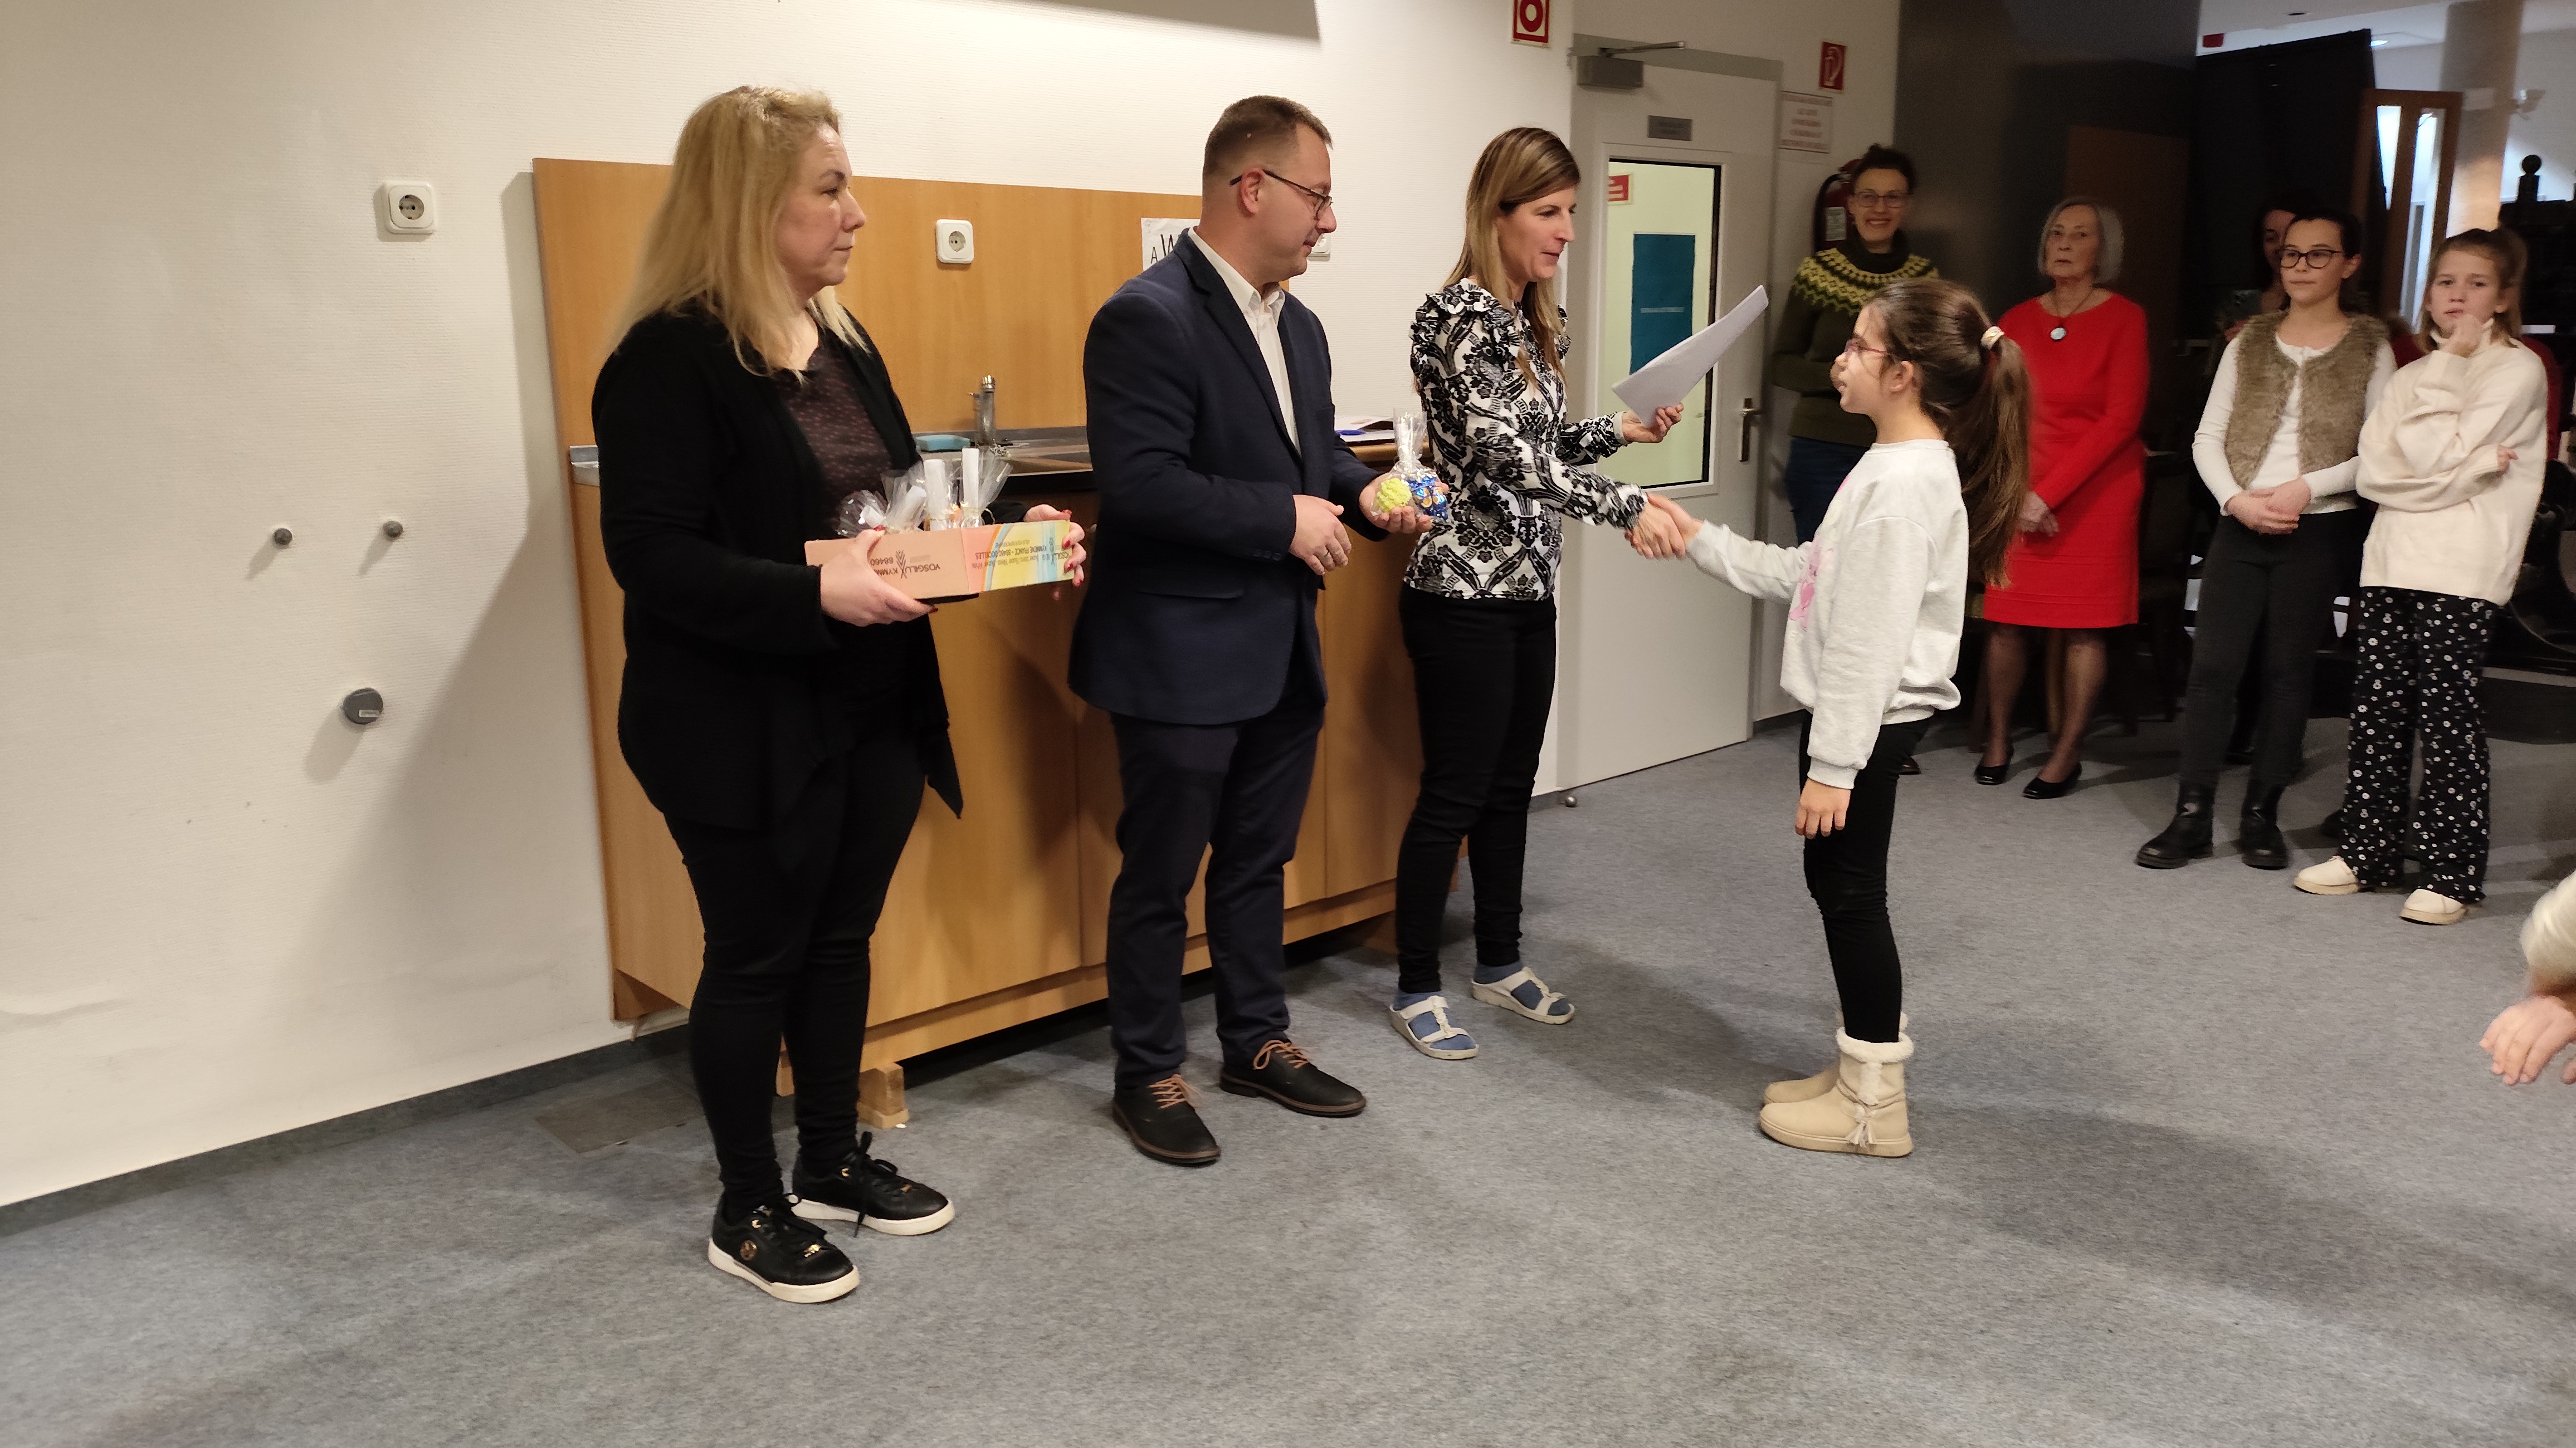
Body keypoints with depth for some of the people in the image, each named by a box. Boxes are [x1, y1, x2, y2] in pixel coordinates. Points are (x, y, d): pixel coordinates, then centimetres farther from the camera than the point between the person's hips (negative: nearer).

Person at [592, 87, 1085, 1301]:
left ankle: (833, 1165, 35)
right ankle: (748, 1211, 25)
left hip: (875, 711, 7)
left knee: (841, 937, 17)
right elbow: (652, 554, -20)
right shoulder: (671, 358, -14)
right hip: (744, 730, -7)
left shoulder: (842, 341, 11)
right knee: (756, 957, 6)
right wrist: (814, 594, -31)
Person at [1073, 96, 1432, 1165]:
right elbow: (1140, 483, -26)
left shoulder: (1296, 325, 11)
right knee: (1160, 875, 6)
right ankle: (1149, 1074, 23)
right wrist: (1287, 518, -22)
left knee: (1258, 862, 20)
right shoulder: (1148, 318, -17)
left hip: (1284, 651, 9)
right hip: (1181, 658, -8)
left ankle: (1257, 1043, 36)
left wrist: (1362, 491, 2)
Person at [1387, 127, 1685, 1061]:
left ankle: (1500, 961, 31)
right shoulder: (1457, 317, -16)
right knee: (1453, 795, 0)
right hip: (1464, 591, -9)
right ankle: (1415, 988, 14)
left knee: (1510, 785, 17)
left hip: (1528, 588, 9)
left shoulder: (1539, 322, 12)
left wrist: (1620, 431, 5)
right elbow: (1502, 453, -25)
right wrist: (1628, 508, -28)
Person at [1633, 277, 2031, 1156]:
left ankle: (1874, 1109, 14)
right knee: (1843, 887, 17)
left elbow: (1871, 641, -24)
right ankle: (1862, 1070, 30)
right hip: (1855, 713, 10)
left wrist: (1833, 766, -22)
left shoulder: (1903, 482, -22)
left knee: (1849, 892, 1)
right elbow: (1810, 578, 16)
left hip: (1867, 720, -10)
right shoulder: (1903, 466, 11)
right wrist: (1702, 543, 13)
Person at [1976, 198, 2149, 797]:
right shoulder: (2018, 320, 7)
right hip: (2018, 494, 3)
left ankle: (2067, 755, 7)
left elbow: (2121, 418, -9)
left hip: (2097, 489, -3)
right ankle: (1997, 741, 14)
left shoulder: (2124, 319, -3)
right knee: (2005, 617, 1)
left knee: (2085, 625, -1)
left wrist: (2049, 493, -14)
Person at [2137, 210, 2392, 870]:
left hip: (2320, 529, -2)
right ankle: (2191, 817, 0)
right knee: (2212, 664, -4)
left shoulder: (2370, 347, 3)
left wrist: (2307, 487, -14)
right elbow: (2208, 436, 6)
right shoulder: (2250, 341, 9)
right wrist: (2237, 499, -9)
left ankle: (2261, 815, 14)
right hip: (2241, 524, 2)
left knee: (2288, 669, 5)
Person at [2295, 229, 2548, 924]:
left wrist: (2450, 365, -2)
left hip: (2459, 571, -6)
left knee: (2448, 717, -6)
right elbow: (2375, 471, 6)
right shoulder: (2414, 375, 20)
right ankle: (2369, 853, 14)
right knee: (2377, 712, 5)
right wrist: (2470, 465, -8)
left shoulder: (2517, 369, 2)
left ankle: (2453, 873, 1)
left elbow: (2436, 455, -12)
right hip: (2391, 559, 6)